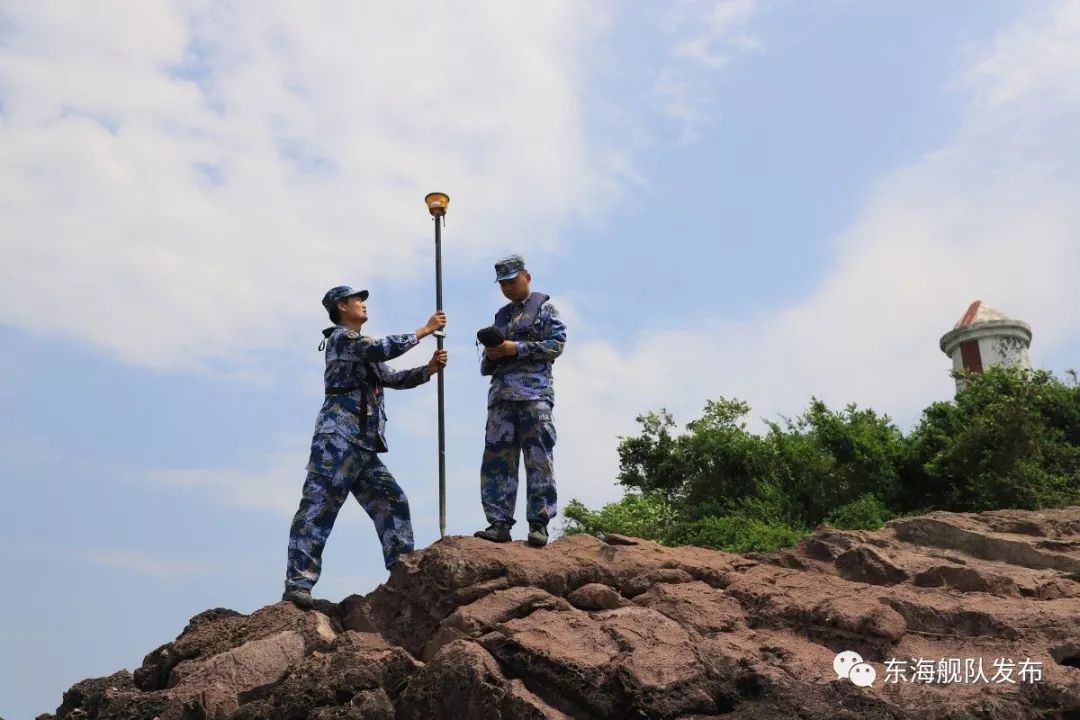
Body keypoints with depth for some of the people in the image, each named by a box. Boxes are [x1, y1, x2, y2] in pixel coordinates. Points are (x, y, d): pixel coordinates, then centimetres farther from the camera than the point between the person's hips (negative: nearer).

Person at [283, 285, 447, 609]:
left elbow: (393, 377, 22)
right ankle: (297, 584, -15)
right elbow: (382, 348, -16)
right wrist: (424, 330, -10)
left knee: (392, 502, 7)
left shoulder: (366, 353, 27)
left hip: (364, 447, 10)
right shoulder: (341, 337, -2)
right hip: (337, 441, -10)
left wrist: (428, 369, 6)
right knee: (317, 509, -12)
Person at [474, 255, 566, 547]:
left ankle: (539, 524, -8)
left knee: (538, 459, -8)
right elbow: (486, 366, 25)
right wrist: (490, 356, 1)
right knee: (496, 459, -4)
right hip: (501, 394, 5)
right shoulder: (501, 316, 25)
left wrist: (517, 348, -10)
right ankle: (499, 523, -4)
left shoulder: (544, 308, 10)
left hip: (534, 392, -5)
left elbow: (557, 343, -5)